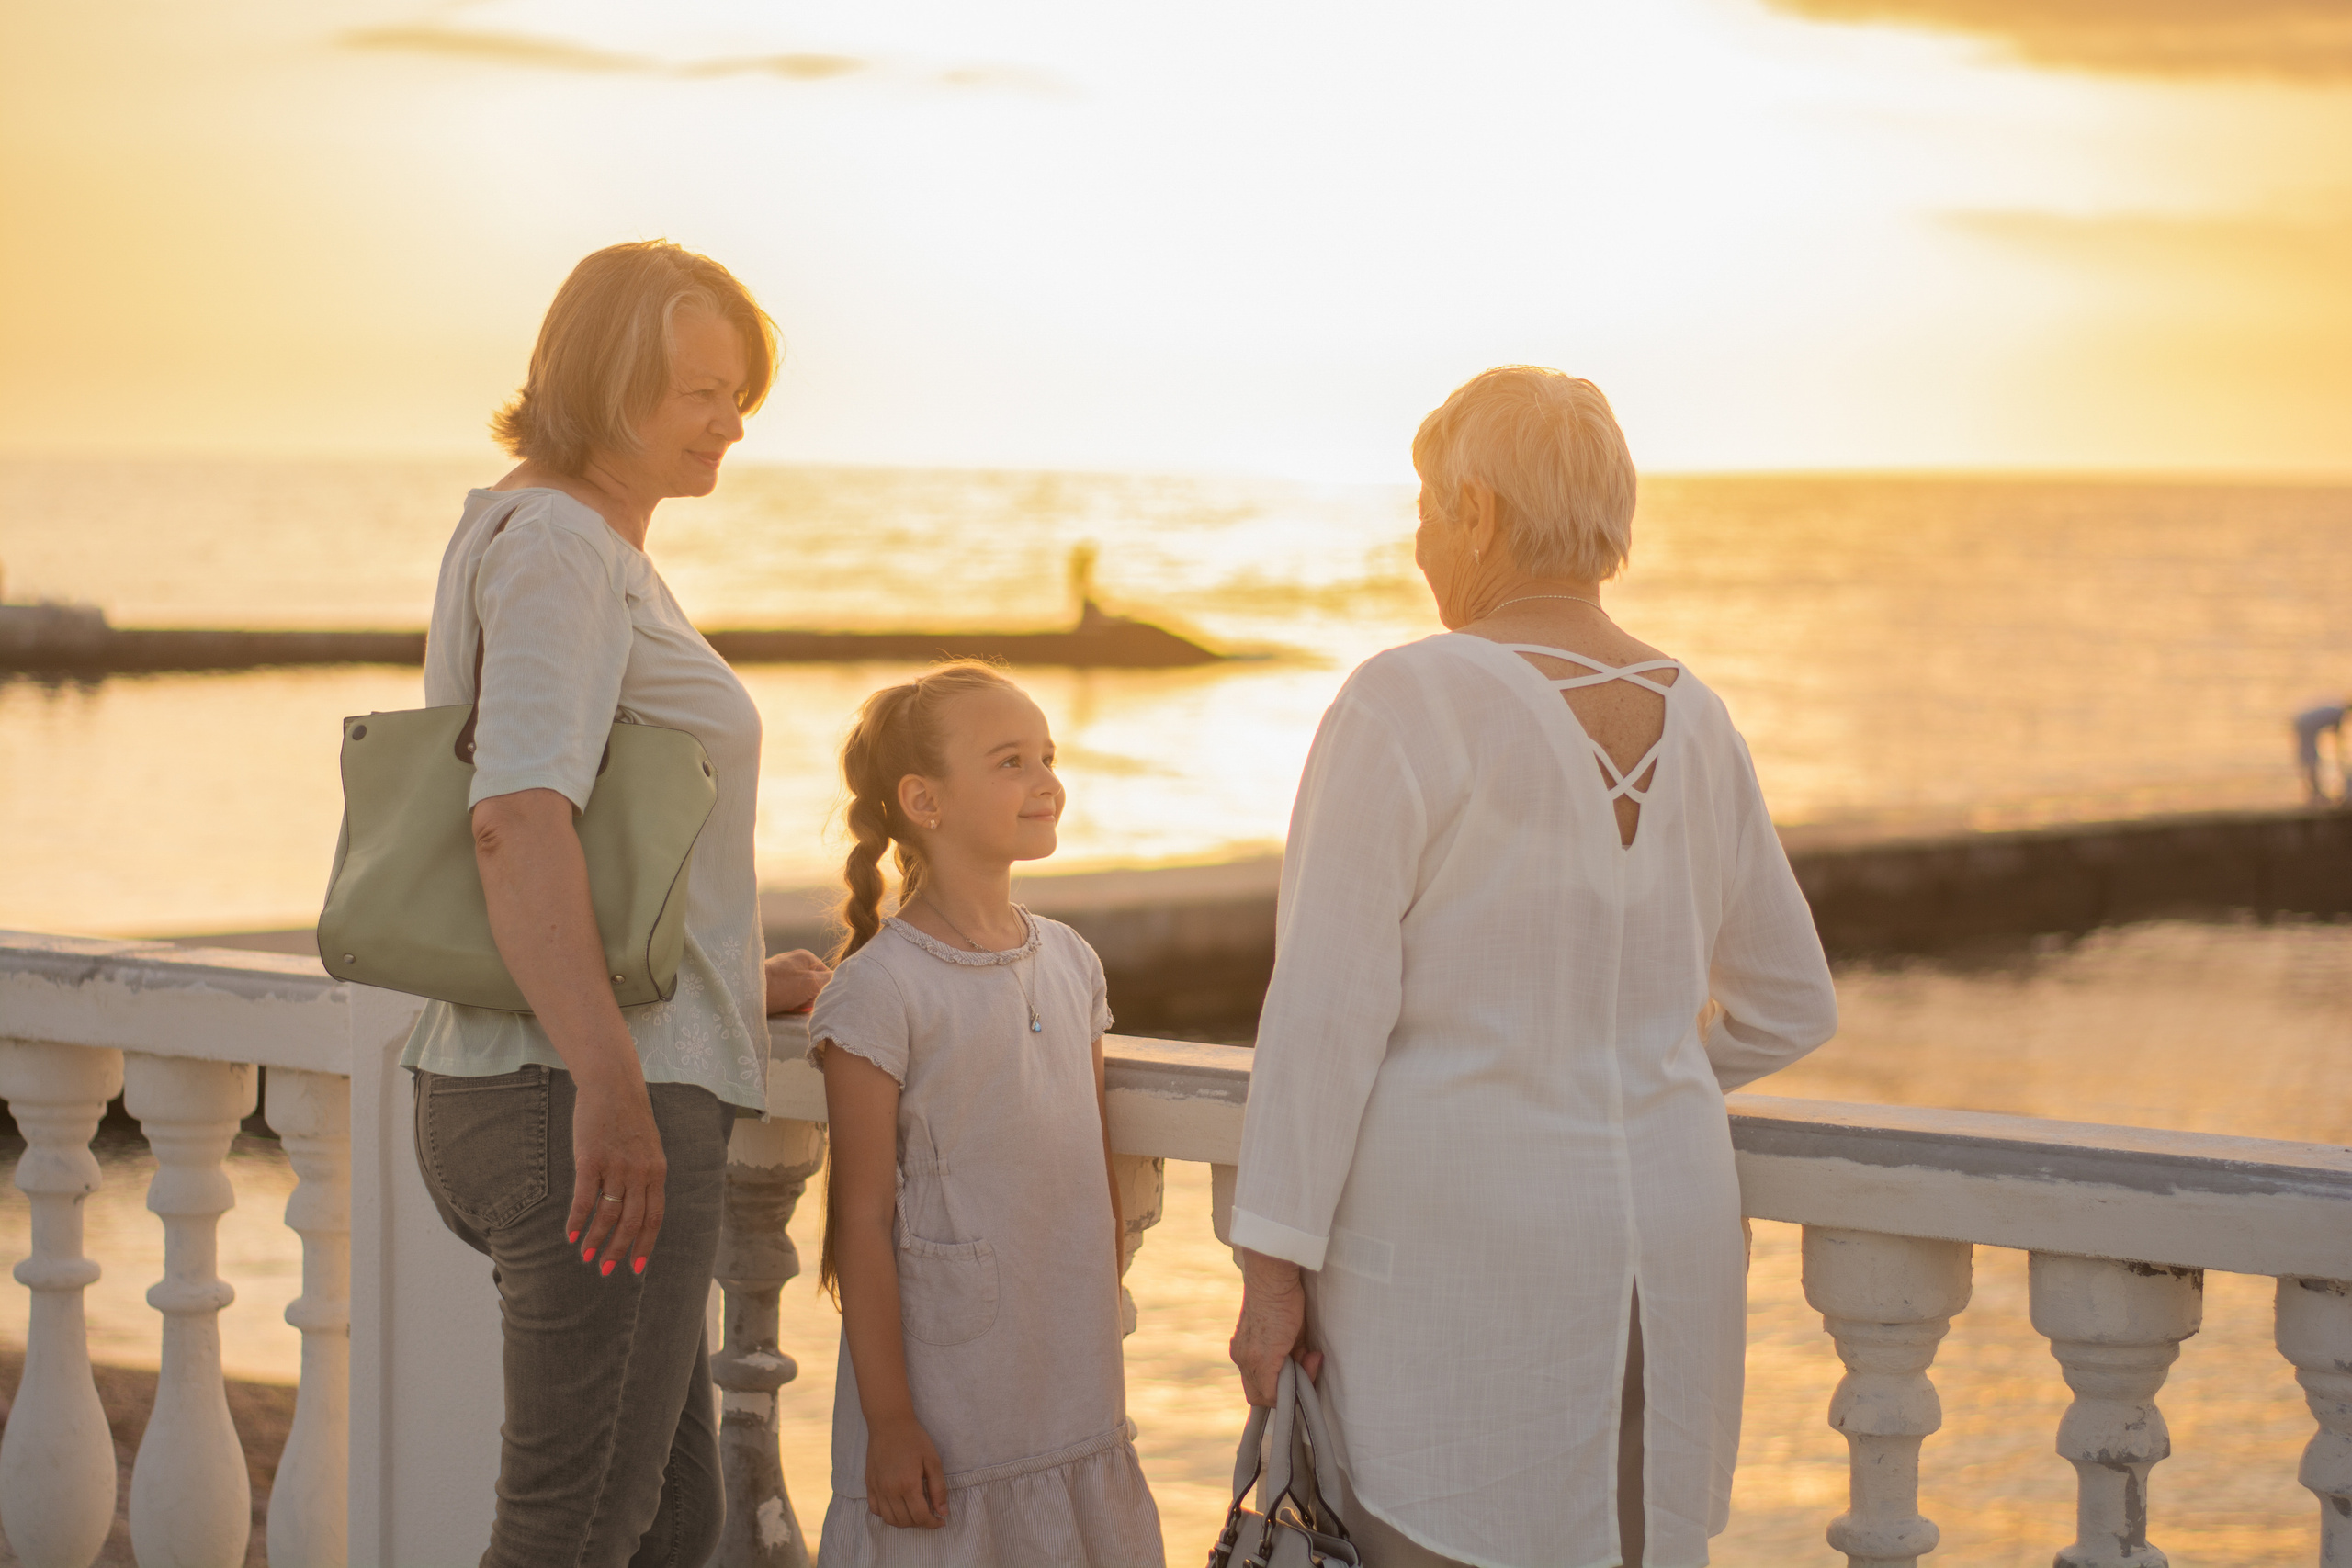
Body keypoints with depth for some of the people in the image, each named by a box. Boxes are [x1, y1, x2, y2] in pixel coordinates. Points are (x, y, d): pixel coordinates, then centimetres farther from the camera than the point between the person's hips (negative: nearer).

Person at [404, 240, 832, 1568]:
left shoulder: (596, 548, 21)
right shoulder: (554, 545, -12)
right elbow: (519, 818, -25)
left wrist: (736, 981, 28)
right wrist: (609, 1080, -32)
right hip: (587, 1104, -10)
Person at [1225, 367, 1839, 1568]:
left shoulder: (1406, 704, -14)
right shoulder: (1692, 722, 6)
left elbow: (1327, 1005, -18)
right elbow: (1787, 1006, 16)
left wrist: (1271, 1267, -12)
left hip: (1454, 1250, -6)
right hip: (1655, 1245, 6)